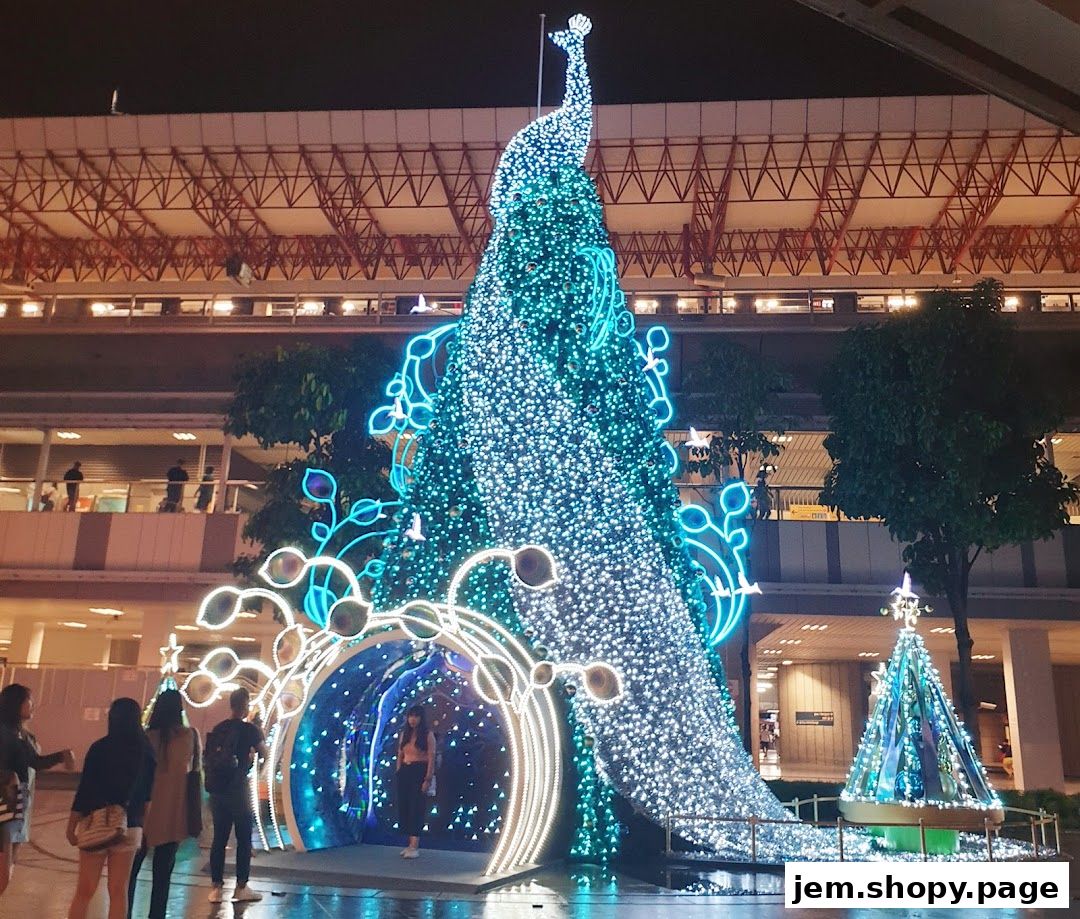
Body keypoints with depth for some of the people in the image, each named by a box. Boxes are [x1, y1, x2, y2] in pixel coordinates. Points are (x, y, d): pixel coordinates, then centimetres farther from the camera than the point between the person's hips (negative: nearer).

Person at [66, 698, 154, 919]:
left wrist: (71, 826, 0)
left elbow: (84, 790, -9)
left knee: (84, 891, 9)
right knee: (119, 892, 10)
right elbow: (147, 794, 6)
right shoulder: (146, 751, 0)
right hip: (130, 829, 2)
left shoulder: (100, 748, -9)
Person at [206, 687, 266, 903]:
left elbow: (208, 757, 16)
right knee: (244, 839, 4)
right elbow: (264, 754, 1)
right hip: (238, 790, -5)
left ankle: (216, 887, 10)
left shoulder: (218, 729, 9)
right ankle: (241, 887, 6)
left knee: (219, 838, 8)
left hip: (217, 790, 5)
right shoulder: (249, 729, -7)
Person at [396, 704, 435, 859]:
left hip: (420, 772, -6)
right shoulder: (404, 734, 12)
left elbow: (431, 758, -9)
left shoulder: (428, 735, -4)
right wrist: (399, 774, 8)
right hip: (404, 772, 6)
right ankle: (411, 844, 15)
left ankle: (415, 847, -7)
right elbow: (400, 756, 15)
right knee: (404, 806, 6)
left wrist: (428, 779, -15)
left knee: (416, 807, -8)